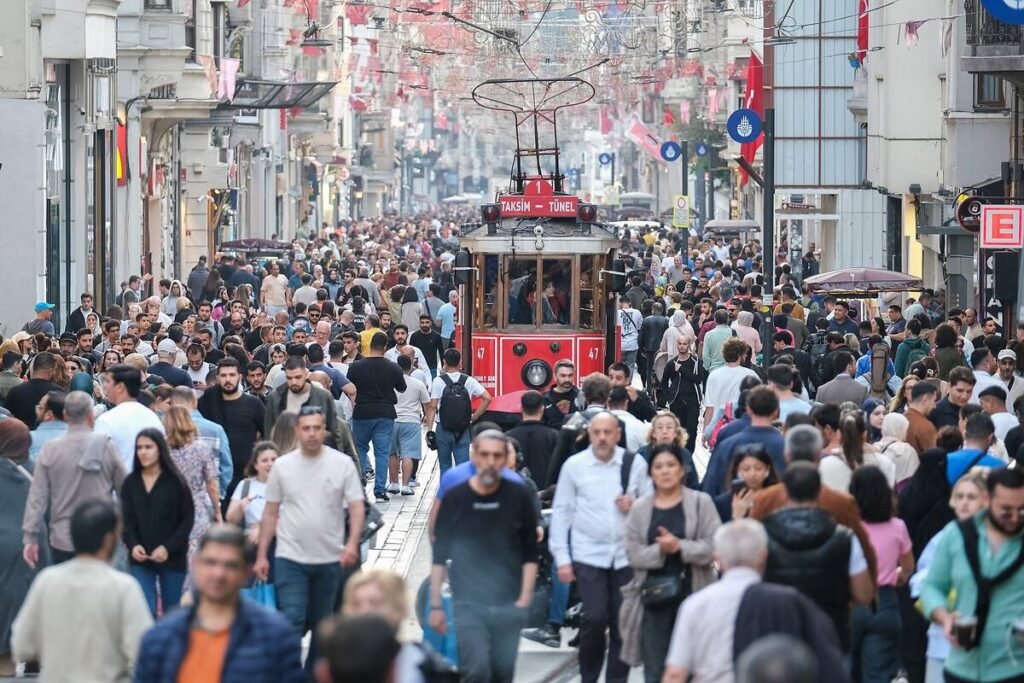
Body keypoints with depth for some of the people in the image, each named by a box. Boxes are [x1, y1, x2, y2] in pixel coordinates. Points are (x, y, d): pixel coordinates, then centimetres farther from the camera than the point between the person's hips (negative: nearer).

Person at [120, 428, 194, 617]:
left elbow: (187, 520, -3)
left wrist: (169, 548, -15)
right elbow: (126, 521, 5)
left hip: (172, 558, -1)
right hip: (140, 559, 1)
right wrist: (133, 545, -14)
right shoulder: (130, 483, 4)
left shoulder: (175, 482, -4)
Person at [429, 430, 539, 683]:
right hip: (468, 604, -2)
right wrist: (435, 605, 2)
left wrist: (525, 598, -2)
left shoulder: (518, 497, 1)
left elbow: (530, 553, 7)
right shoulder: (455, 498, -1)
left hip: (509, 605, 2)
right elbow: (440, 556, 4)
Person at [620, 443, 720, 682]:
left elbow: (714, 547, -8)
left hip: (692, 595, -2)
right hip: (654, 596, 2)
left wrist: (680, 547, -20)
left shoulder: (701, 503, 1)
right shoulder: (640, 508, 6)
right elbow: (633, 554, 0)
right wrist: (660, 551, -17)